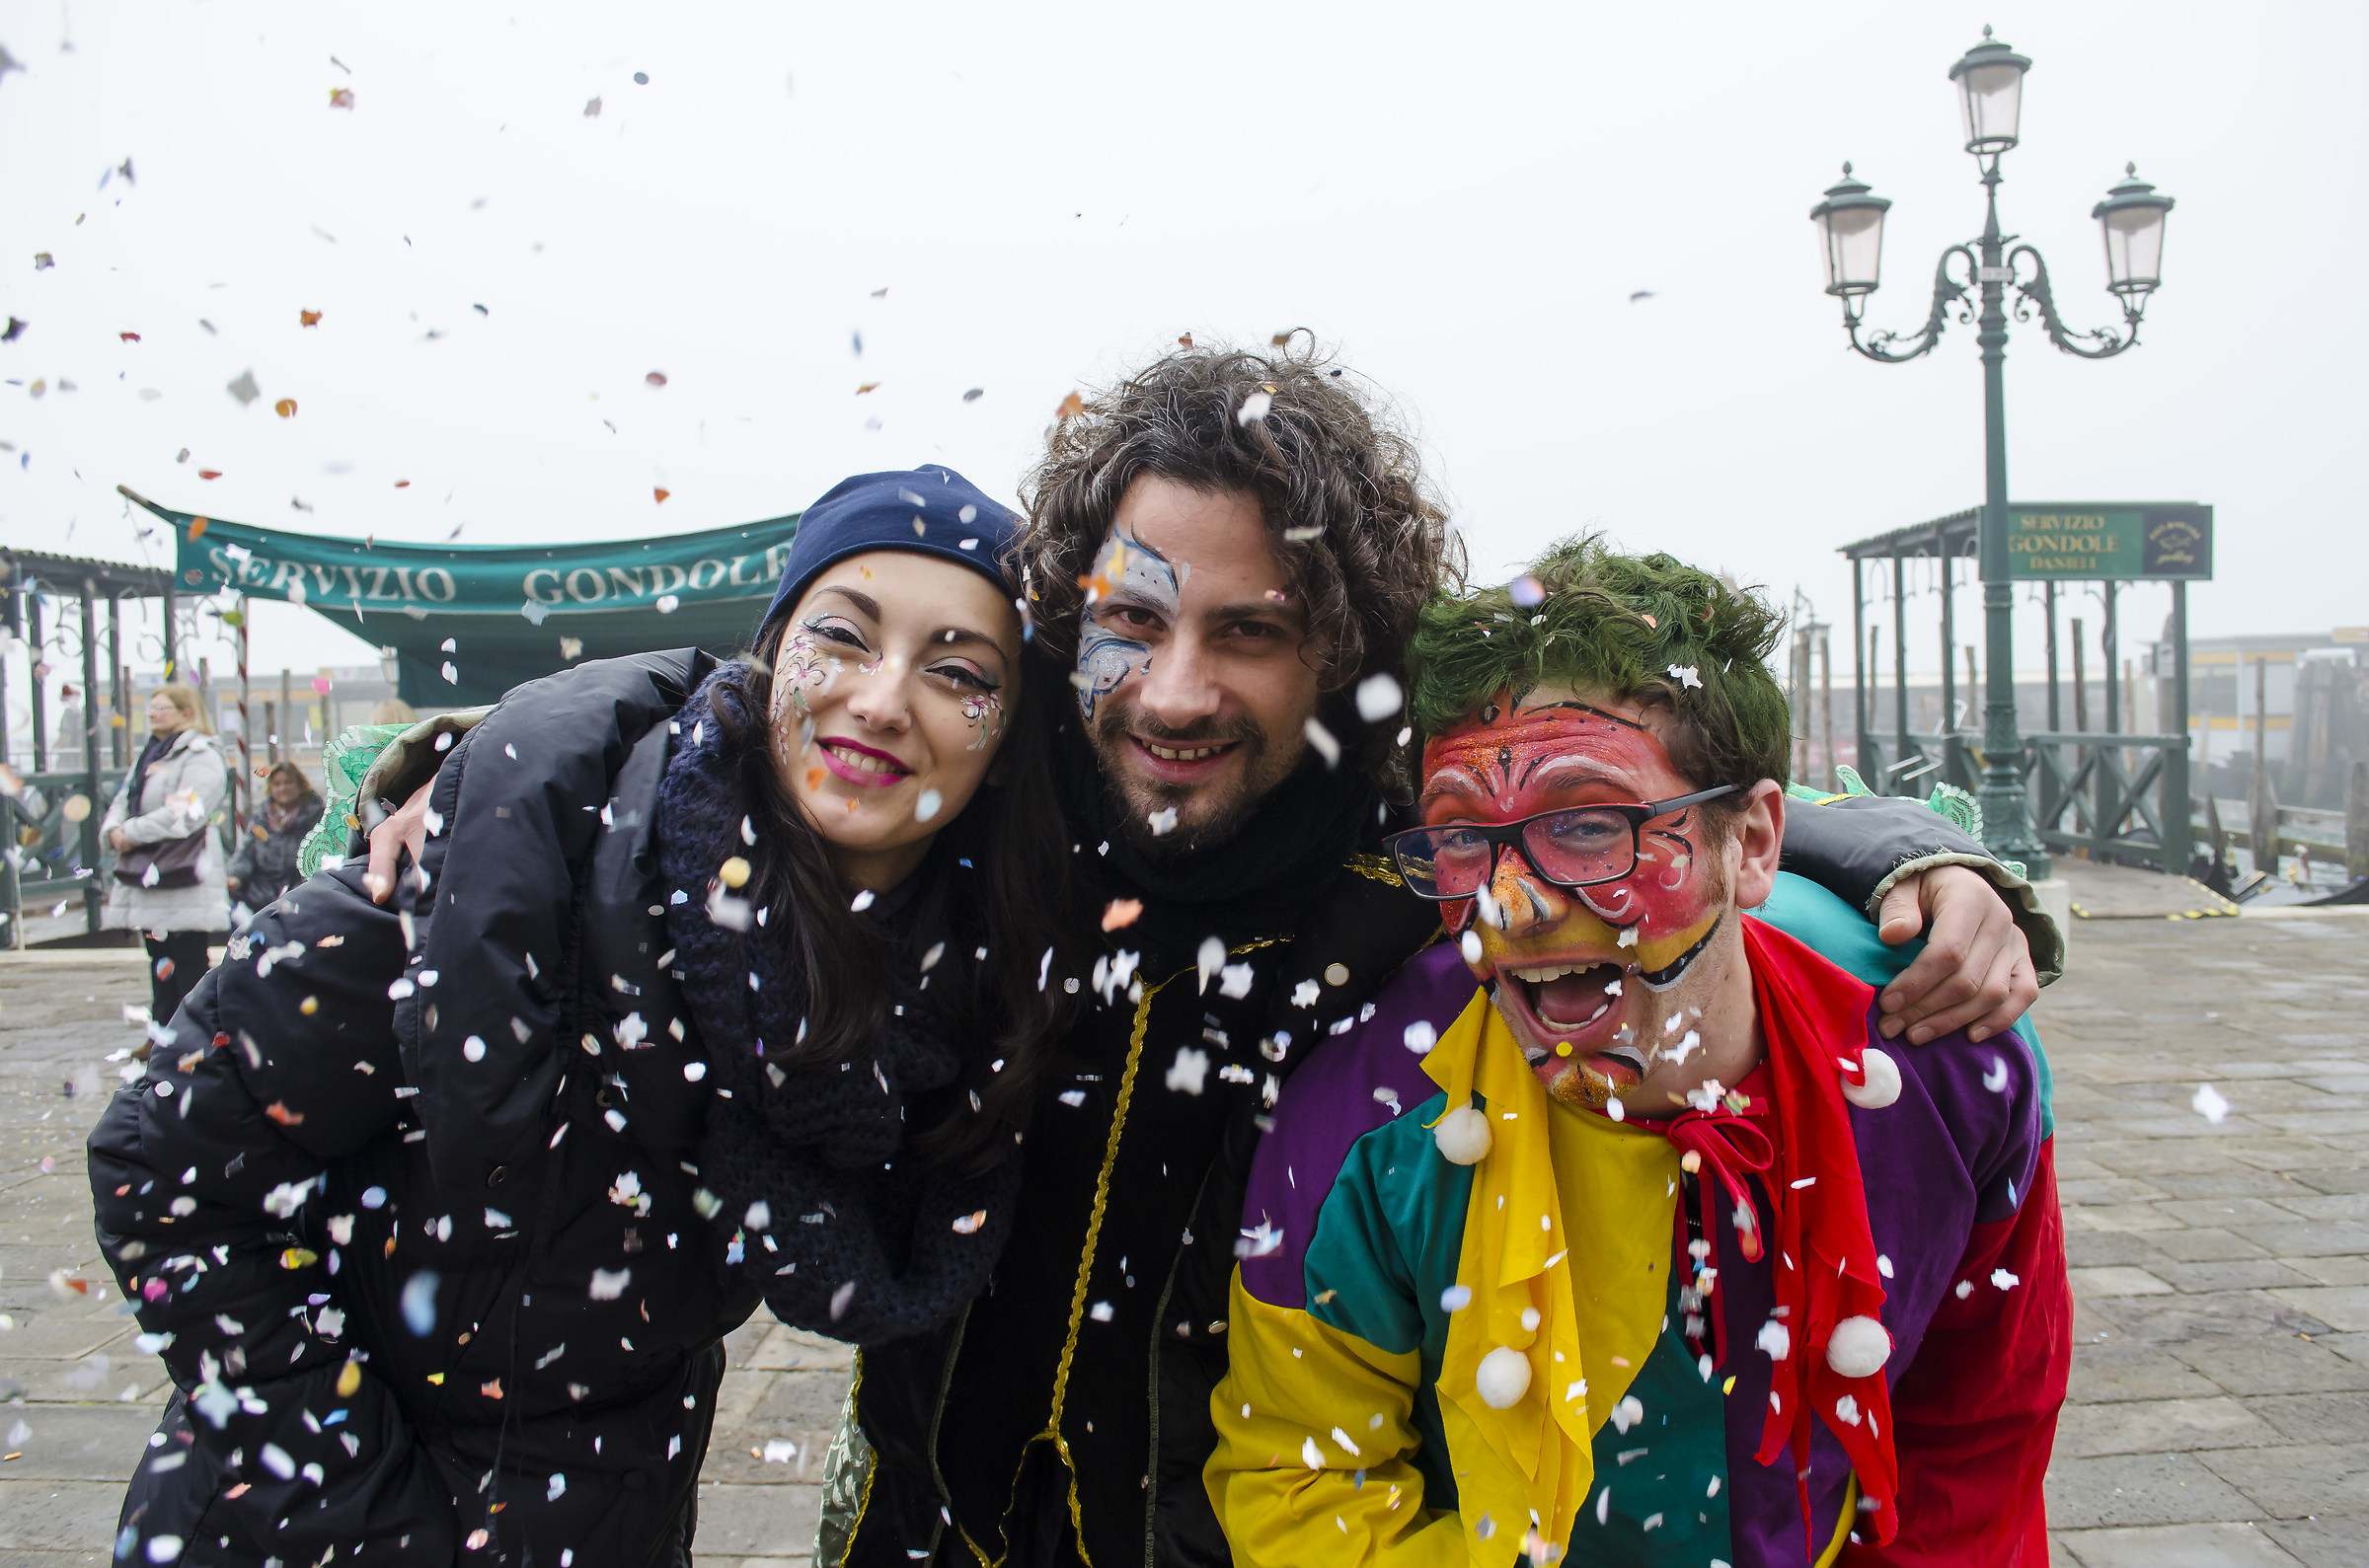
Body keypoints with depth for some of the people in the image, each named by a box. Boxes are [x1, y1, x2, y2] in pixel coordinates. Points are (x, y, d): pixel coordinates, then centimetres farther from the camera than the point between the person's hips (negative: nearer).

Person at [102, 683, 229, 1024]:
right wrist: (114, 830, -5)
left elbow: (183, 815, -20)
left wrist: (132, 833, -15)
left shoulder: (202, 758, -9)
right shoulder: (147, 757, 20)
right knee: (160, 963, 13)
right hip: (146, 875, 9)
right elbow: (122, 802, 17)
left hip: (183, 879, -9)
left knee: (189, 962, -5)